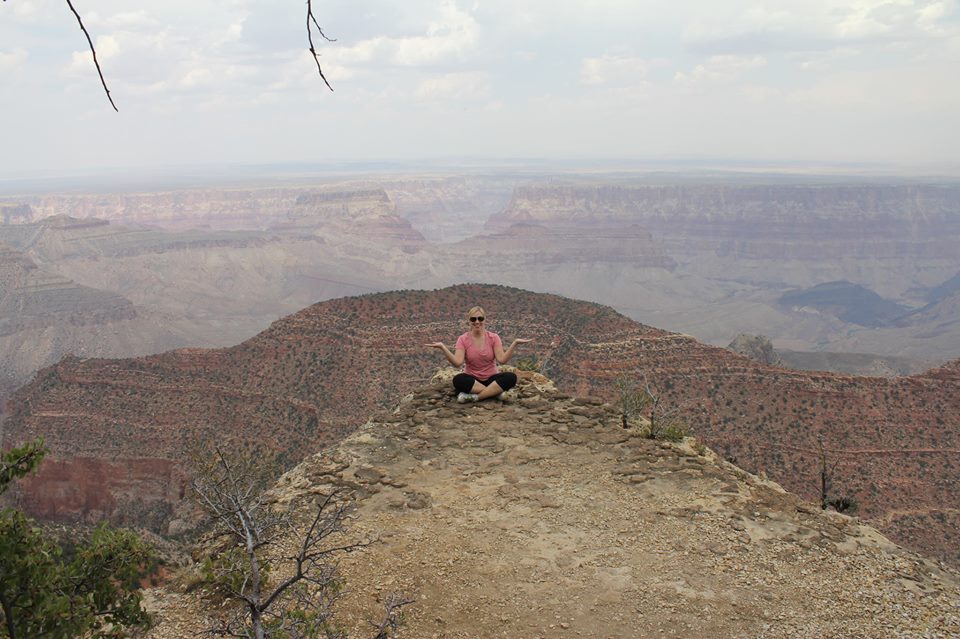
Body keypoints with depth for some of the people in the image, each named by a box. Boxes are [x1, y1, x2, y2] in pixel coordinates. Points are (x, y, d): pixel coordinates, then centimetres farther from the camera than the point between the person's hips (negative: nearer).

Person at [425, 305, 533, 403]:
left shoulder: (493, 337, -2)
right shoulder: (463, 339, -4)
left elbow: (502, 359, -14)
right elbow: (457, 363, -17)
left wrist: (515, 344, -24)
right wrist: (442, 347, -27)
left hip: (491, 379, 1)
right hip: (472, 380, -1)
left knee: (511, 377, -30)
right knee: (458, 380, -35)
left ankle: (474, 396, -30)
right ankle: (493, 391, -27)